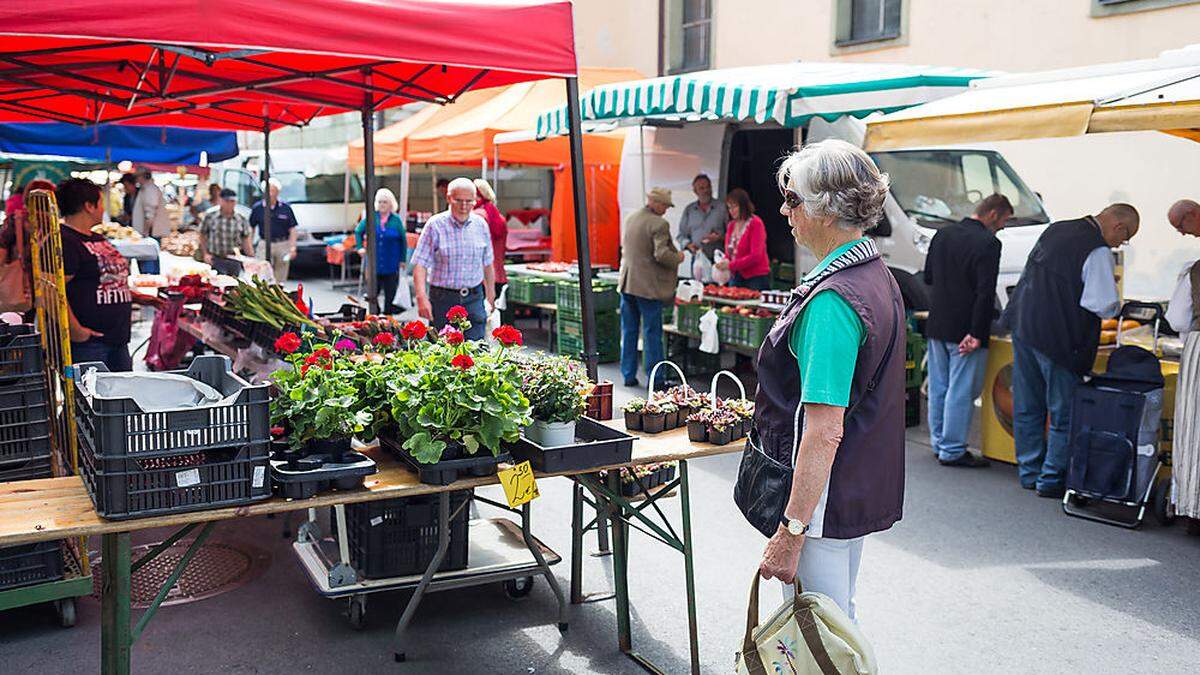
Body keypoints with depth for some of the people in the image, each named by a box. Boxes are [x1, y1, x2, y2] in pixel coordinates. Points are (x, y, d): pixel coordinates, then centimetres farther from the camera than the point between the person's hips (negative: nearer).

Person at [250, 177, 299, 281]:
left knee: (280, 280, 7)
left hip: (283, 245, 1)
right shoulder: (257, 208, 2)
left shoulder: (286, 207, 2)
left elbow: (292, 230, 3)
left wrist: (293, 248, -6)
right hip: (264, 245, -1)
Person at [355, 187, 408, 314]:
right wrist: (360, 247, 7)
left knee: (390, 294, 5)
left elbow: (403, 240, 5)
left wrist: (402, 259, 3)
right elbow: (358, 231, 16)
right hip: (373, 264, 1)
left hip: (391, 265, -1)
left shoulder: (396, 220, -1)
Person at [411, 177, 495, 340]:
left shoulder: (481, 225, 7)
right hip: (443, 298, -2)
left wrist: (491, 297, 19)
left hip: (474, 298, 2)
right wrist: (421, 298, -22)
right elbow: (420, 264, -10)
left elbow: (487, 264, 16)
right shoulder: (435, 225, -5)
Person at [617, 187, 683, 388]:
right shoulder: (659, 224, -15)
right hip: (648, 286, -7)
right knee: (652, 334, 1)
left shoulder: (630, 219, 10)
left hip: (627, 283, 7)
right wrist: (678, 258, -4)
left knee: (628, 332, 13)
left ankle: (629, 375, 19)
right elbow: (661, 254, -21)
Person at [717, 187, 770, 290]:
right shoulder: (731, 225, 11)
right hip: (736, 277, 6)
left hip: (756, 278, -6)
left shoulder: (755, 223, -8)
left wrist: (730, 265, -18)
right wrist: (725, 262, -6)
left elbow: (755, 256, -16)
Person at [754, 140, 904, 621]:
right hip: (862, 489, 10)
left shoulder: (832, 301, -23)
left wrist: (791, 531, -24)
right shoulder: (878, 276, 8)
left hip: (822, 499, -10)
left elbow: (824, 431, -27)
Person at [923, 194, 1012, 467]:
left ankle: (939, 442, 25)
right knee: (961, 391, 1)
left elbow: (928, 278, 15)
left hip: (937, 324, 7)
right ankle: (952, 451, 6)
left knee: (938, 387, 15)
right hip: (965, 329, -7)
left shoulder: (943, 234, 7)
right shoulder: (988, 243, -14)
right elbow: (985, 292, -19)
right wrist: (976, 334, -19)